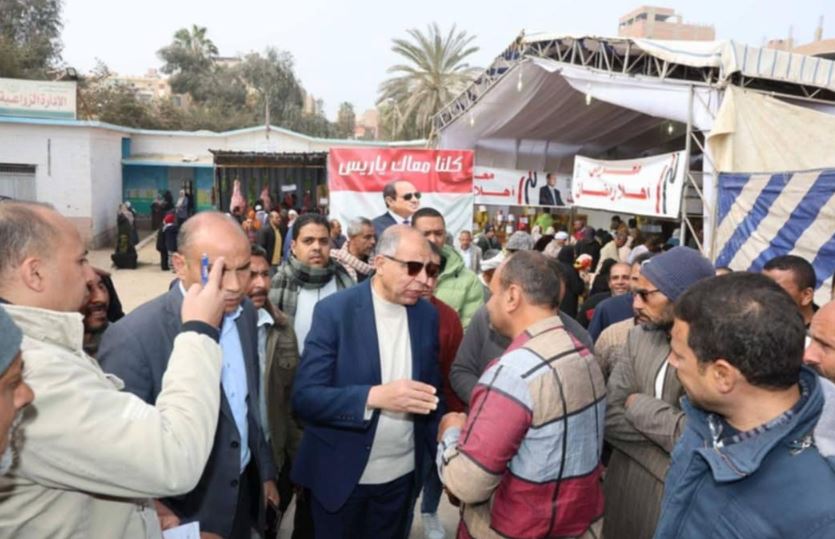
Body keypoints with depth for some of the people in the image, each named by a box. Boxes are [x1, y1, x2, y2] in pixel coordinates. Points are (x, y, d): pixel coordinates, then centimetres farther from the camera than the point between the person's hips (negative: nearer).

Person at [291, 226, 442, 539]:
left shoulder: (427, 315, -1)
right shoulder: (334, 311, -14)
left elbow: (432, 389, 6)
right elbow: (304, 396, -18)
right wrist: (375, 396, -30)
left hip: (402, 473, 4)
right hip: (342, 474, -3)